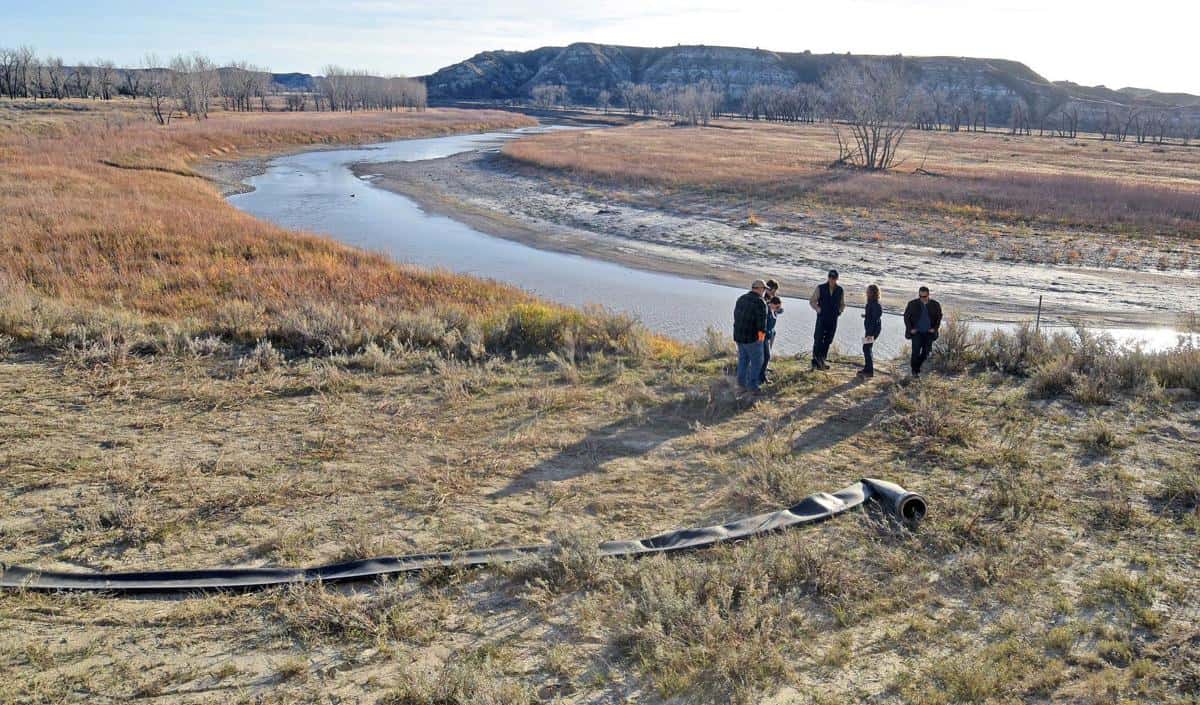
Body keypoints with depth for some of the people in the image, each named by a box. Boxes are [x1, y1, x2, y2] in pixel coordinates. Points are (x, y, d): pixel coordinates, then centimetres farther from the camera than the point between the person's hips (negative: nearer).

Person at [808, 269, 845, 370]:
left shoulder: (840, 290, 6)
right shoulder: (820, 288, -3)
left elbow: (842, 304, 20)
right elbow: (812, 301, 3)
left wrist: (840, 311, 2)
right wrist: (818, 309, -11)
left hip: (833, 320, 3)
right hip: (822, 318, -3)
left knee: (828, 341, 6)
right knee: (818, 340, -7)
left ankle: (821, 361, 14)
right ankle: (815, 361, 0)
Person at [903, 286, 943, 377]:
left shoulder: (935, 305, -1)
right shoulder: (912, 304, -6)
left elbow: (939, 317, 11)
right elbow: (906, 316, 3)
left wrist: (935, 328, -1)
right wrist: (910, 329, -5)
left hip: (928, 333, 2)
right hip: (916, 332, -2)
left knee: (926, 352, 6)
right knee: (916, 352, -7)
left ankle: (917, 367, 28)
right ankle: (914, 370, 9)